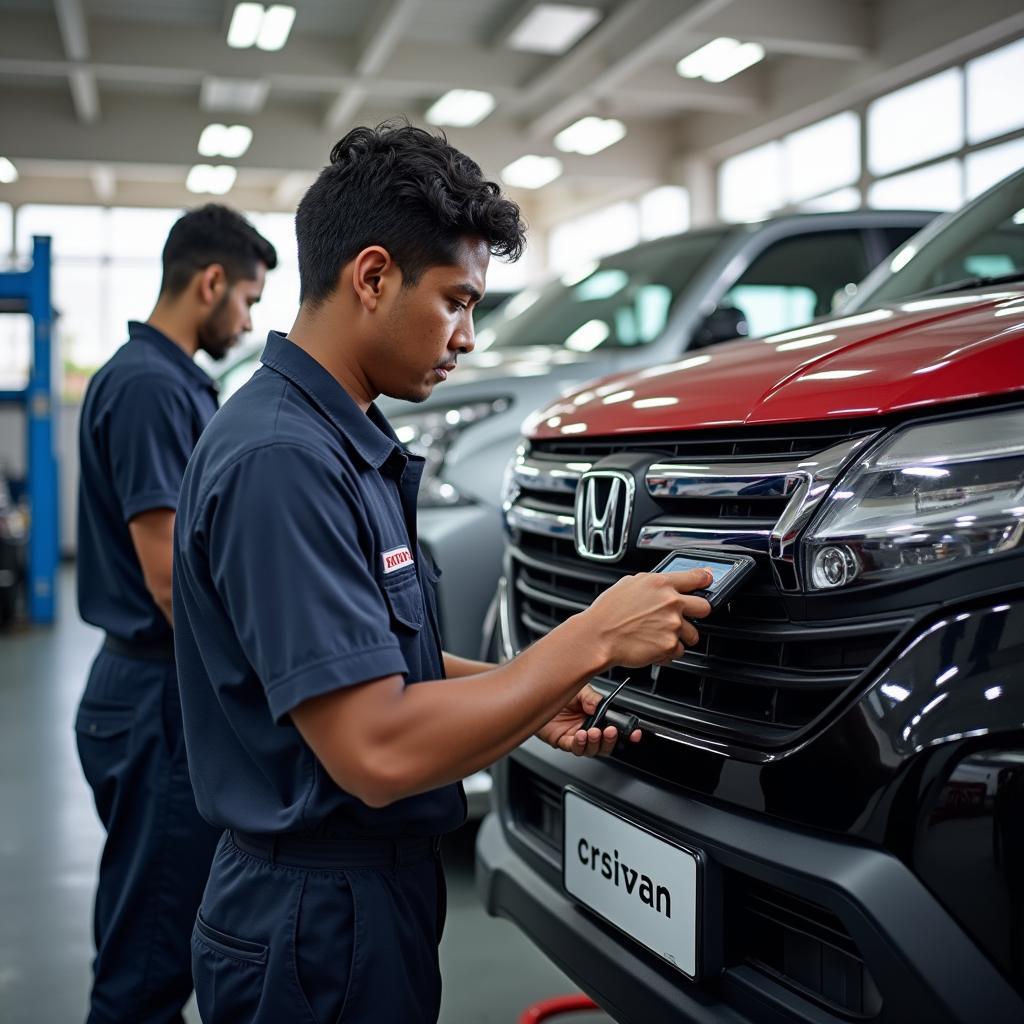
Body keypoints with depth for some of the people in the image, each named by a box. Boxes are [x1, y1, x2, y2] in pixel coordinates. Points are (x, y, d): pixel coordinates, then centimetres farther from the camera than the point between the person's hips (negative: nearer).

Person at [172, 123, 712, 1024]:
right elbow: (378, 752, -29)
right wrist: (590, 641, -22)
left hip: (377, 887, 9)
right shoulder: (280, 460, -25)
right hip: (319, 920, -9)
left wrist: (533, 696, 2)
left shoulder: (346, 442, 7)